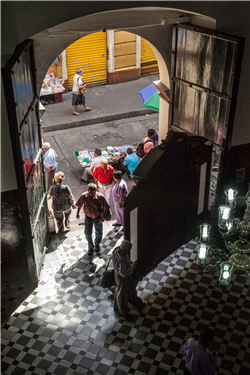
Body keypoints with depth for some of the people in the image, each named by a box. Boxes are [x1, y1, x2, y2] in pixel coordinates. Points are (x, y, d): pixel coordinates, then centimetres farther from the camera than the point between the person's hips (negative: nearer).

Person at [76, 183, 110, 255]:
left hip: (97, 217, -1)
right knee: (88, 233, 6)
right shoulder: (84, 196, -20)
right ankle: (90, 248, 30)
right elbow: (79, 205, -2)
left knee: (98, 232, 18)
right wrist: (77, 213, 7)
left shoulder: (100, 197, -25)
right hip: (88, 217, 1)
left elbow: (105, 208, -13)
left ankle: (97, 245, 47)